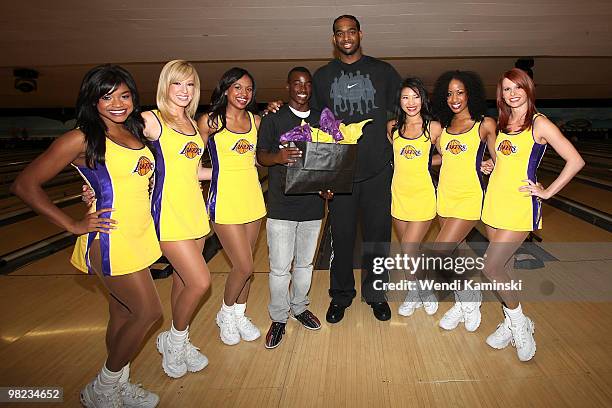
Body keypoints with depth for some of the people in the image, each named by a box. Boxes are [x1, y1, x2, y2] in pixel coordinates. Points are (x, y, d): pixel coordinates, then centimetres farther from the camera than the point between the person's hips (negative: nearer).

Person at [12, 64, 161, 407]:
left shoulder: (137, 132, 9)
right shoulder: (82, 139, -12)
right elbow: (26, 185, -10)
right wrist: (74, 225, -11)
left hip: (140, 235, 7)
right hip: (111, 239, -7)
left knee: (123, 312, 16)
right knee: (149, 312, -2)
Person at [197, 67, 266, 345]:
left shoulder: (256, 121, 7)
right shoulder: (209, 121, -5)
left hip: (253, 198, 5)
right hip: (225, 200, -4)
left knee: (244, 265, 13)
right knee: (244, 267, -4)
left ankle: (239, 315, 34)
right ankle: (225, 314, 24)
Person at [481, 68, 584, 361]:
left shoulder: (539, 123, -7)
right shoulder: (502, 124, 12)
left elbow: (575, 161, -10)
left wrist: (547, 192, -9)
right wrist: (489, 166, 9)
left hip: (520, 205, -6)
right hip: (494, 202, 6)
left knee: (491, 267, -11)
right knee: (504, 266, 11)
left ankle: (518, 322, 12)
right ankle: (511, 323, 26)